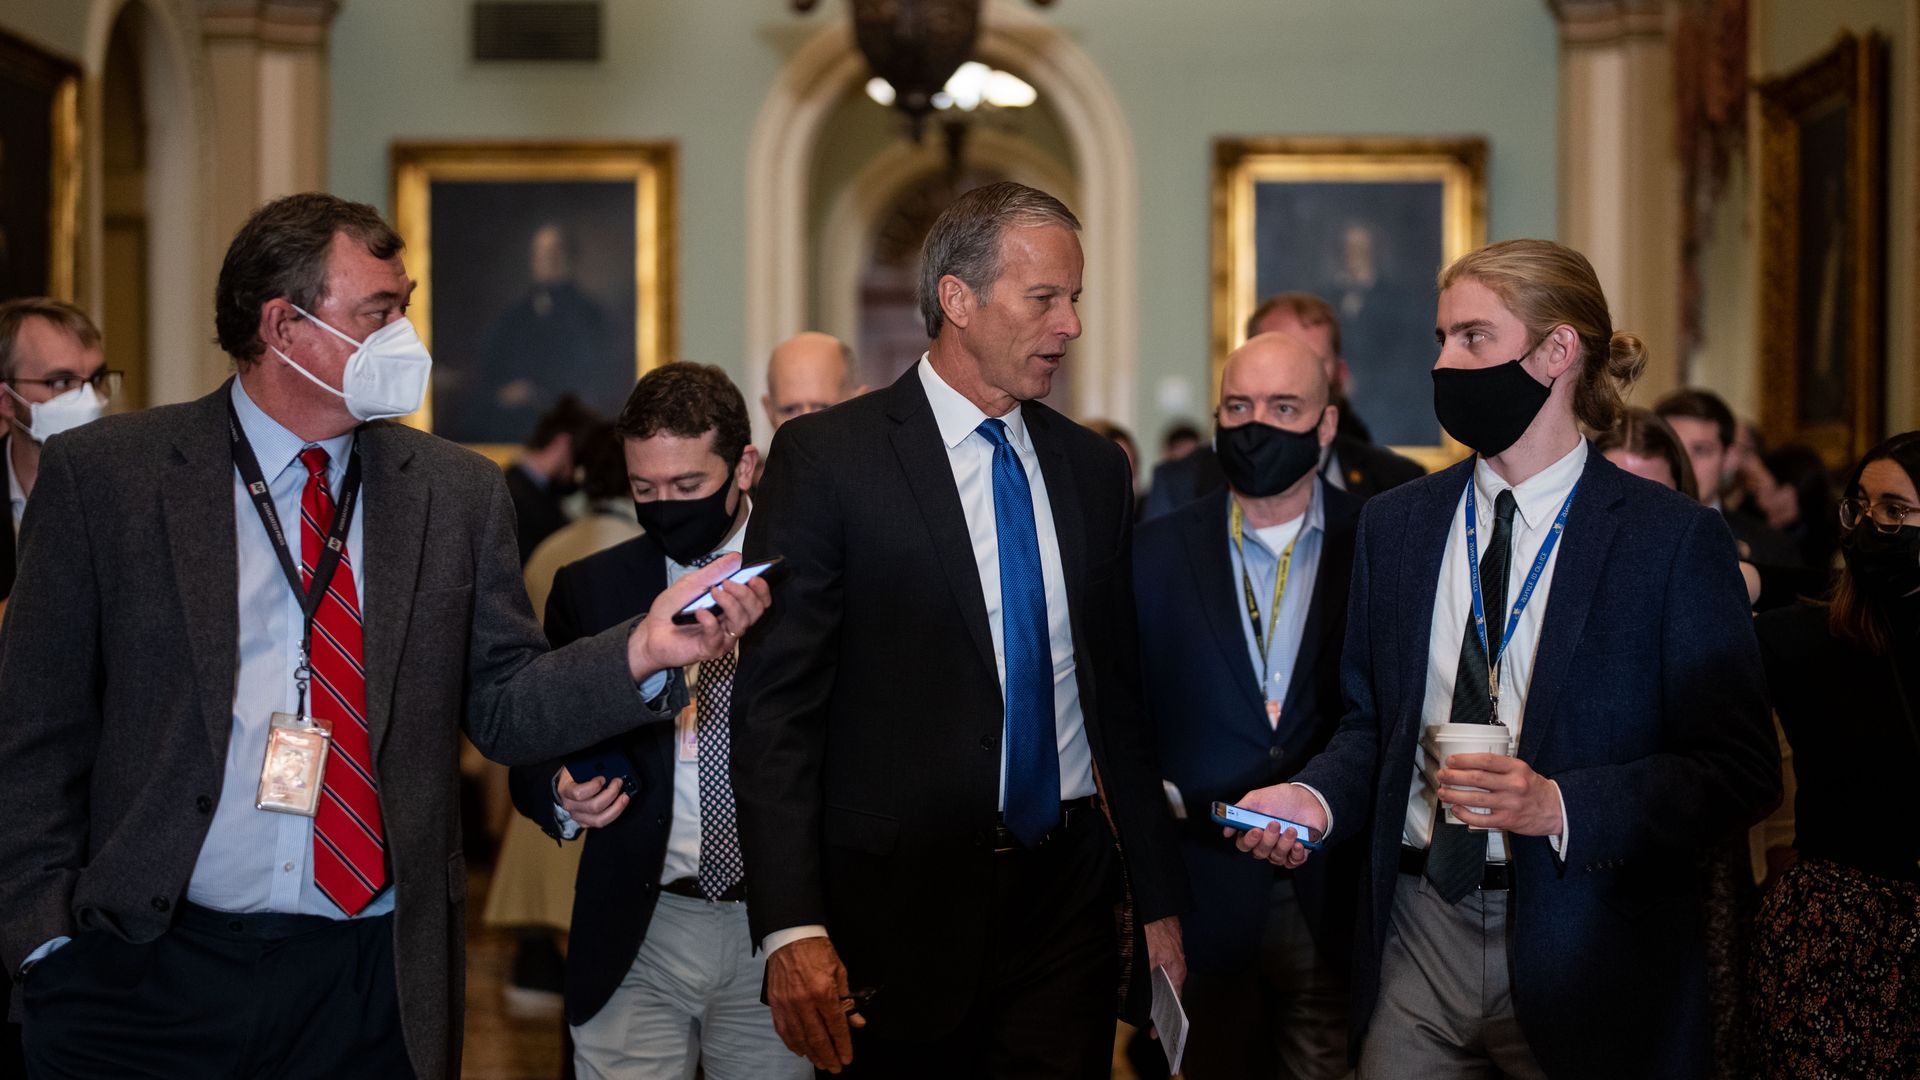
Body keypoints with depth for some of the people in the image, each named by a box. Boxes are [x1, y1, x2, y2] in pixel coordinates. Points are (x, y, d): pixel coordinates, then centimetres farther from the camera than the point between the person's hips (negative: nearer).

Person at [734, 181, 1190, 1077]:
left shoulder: (1094, 467, 11)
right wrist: (793, 928, -18)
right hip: (906, 901, -4)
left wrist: (1159, 899, 13)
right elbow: (774, 706, -10)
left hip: (1069, 897, 4)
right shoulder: (827, 458, -6)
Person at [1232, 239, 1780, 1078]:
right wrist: (1319, 797, -6)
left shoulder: (1674, 538, -7)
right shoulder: (1394, 523, 9)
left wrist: (1560, 805, -22)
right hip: (1417, 936, 4)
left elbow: (1740, 770, -10)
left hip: (1583, 960, -4)